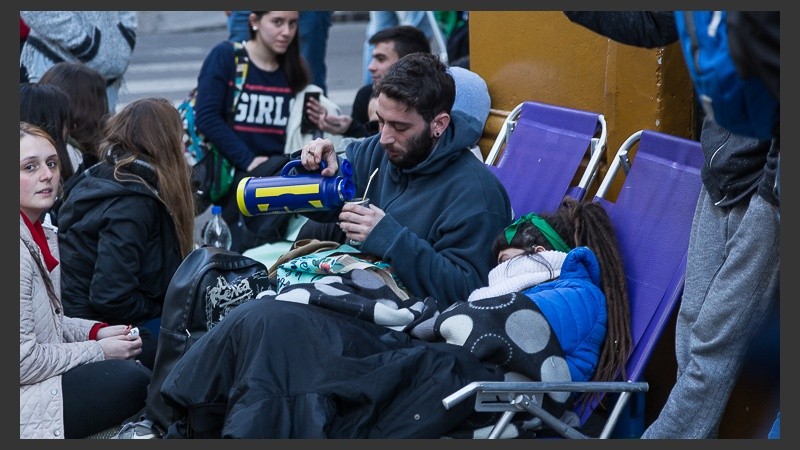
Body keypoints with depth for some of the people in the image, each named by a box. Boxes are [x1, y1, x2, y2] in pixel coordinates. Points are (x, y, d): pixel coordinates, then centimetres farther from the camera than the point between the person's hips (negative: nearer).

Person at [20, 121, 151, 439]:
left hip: (38, 374, 10)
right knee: (132, 380, -15)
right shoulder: (19, 249, -22)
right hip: (22, 401, -10)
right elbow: (23, 360, -23)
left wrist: (96, 332, 2)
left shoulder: (41, 235, 8)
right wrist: (99, 350, -12)